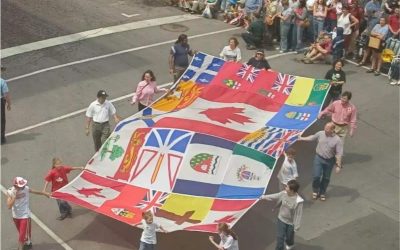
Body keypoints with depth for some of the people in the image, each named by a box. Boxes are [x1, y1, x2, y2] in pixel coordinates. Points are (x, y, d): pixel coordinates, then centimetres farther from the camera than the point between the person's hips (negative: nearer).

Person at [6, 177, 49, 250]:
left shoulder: (26, 188, -16)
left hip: (25, 215, -2)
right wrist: (15, 196, -34)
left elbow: (36, 192, 6)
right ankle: (27, 243, 48)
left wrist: (45, 194, 21)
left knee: (22, 235, -5)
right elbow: (9, 206, -25)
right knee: (21, 233, 23)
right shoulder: (10, 192, -18)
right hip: (16, 216, 2)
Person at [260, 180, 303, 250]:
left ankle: (290, 244, 57)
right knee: (280, 237, 6)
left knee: (289, 237, 23)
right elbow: (274, 196, 1)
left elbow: (298, 214, -24)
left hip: (291, 222, -3)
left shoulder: (298, 201, -32)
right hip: (281, 219, 3)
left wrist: (297, 226, -18)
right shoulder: (283, 194, -18)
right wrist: (264, 197, 10)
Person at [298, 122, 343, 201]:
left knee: (326, 178, 13)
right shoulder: (320, 134, -9)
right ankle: (315, 191, 28)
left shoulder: (337, 140, -18)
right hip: (318, 158, 1)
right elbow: (312, 137, 11)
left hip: (329, 161, -1)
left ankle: (322, 193, 34)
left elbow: (339, 154, -16)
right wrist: (302, 138, 22)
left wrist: (338, 165, -18)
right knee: (316, 176, 1)